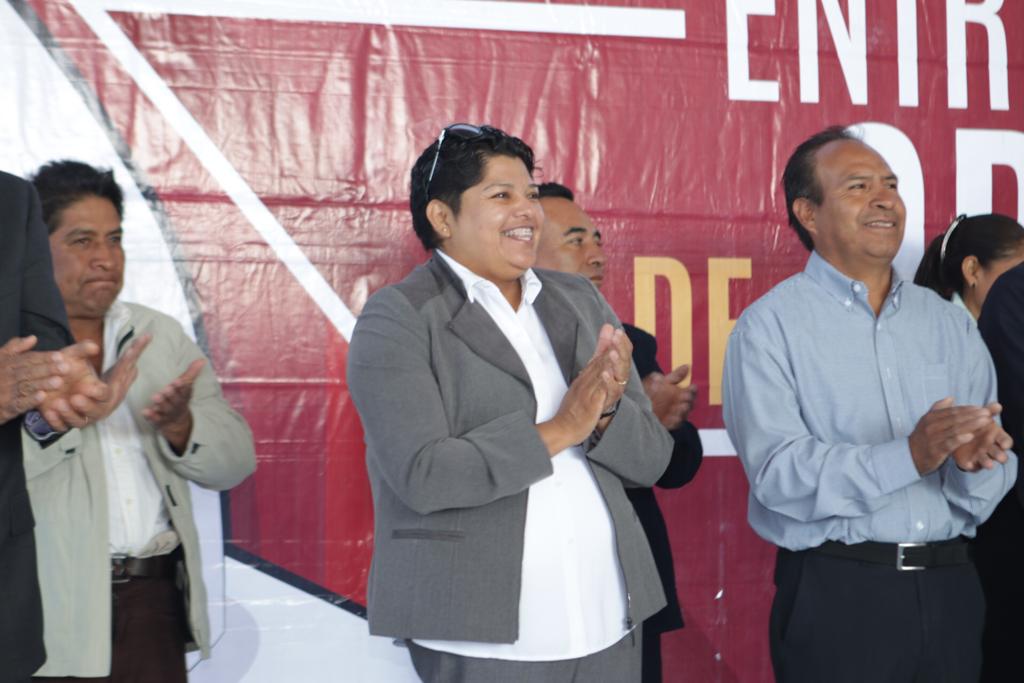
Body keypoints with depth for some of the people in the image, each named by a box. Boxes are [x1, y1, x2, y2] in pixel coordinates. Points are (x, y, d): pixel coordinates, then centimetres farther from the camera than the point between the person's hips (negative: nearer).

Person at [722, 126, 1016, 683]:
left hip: (950, 588, 4)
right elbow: (778, 473, -16)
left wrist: (973, 461, -17)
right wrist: (909, 456, -24)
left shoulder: (949, 324, 10)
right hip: (836, 594, -4)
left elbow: (992, 489, 5)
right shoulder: (770, 325, -4)